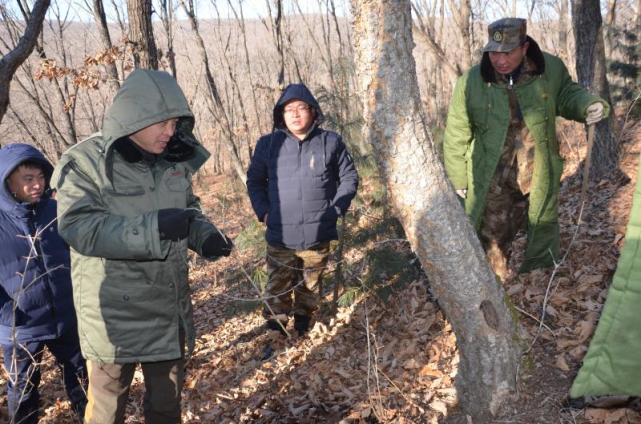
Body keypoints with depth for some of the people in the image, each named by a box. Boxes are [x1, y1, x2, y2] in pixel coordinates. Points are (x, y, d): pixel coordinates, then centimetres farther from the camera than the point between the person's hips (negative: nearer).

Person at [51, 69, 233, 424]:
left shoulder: (175, 159, 3)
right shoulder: (86, 162, -15)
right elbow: (79, 228, -25)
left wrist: (205, 236, -6)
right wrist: (155, 227, -35)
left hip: (169, 310, 5)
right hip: (115, 315, -5)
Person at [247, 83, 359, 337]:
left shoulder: (330, 142, -1)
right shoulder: (268, 144, 0)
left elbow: (349, 178, 7)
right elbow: (254, 180, 12)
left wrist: (336, 208, -3)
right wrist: (263, 211, 0)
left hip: (318, 235, 0)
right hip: (280, 236, 0)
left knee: (310, 286, 14)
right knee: (278, 288, 4)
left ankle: (303, 322, 34)